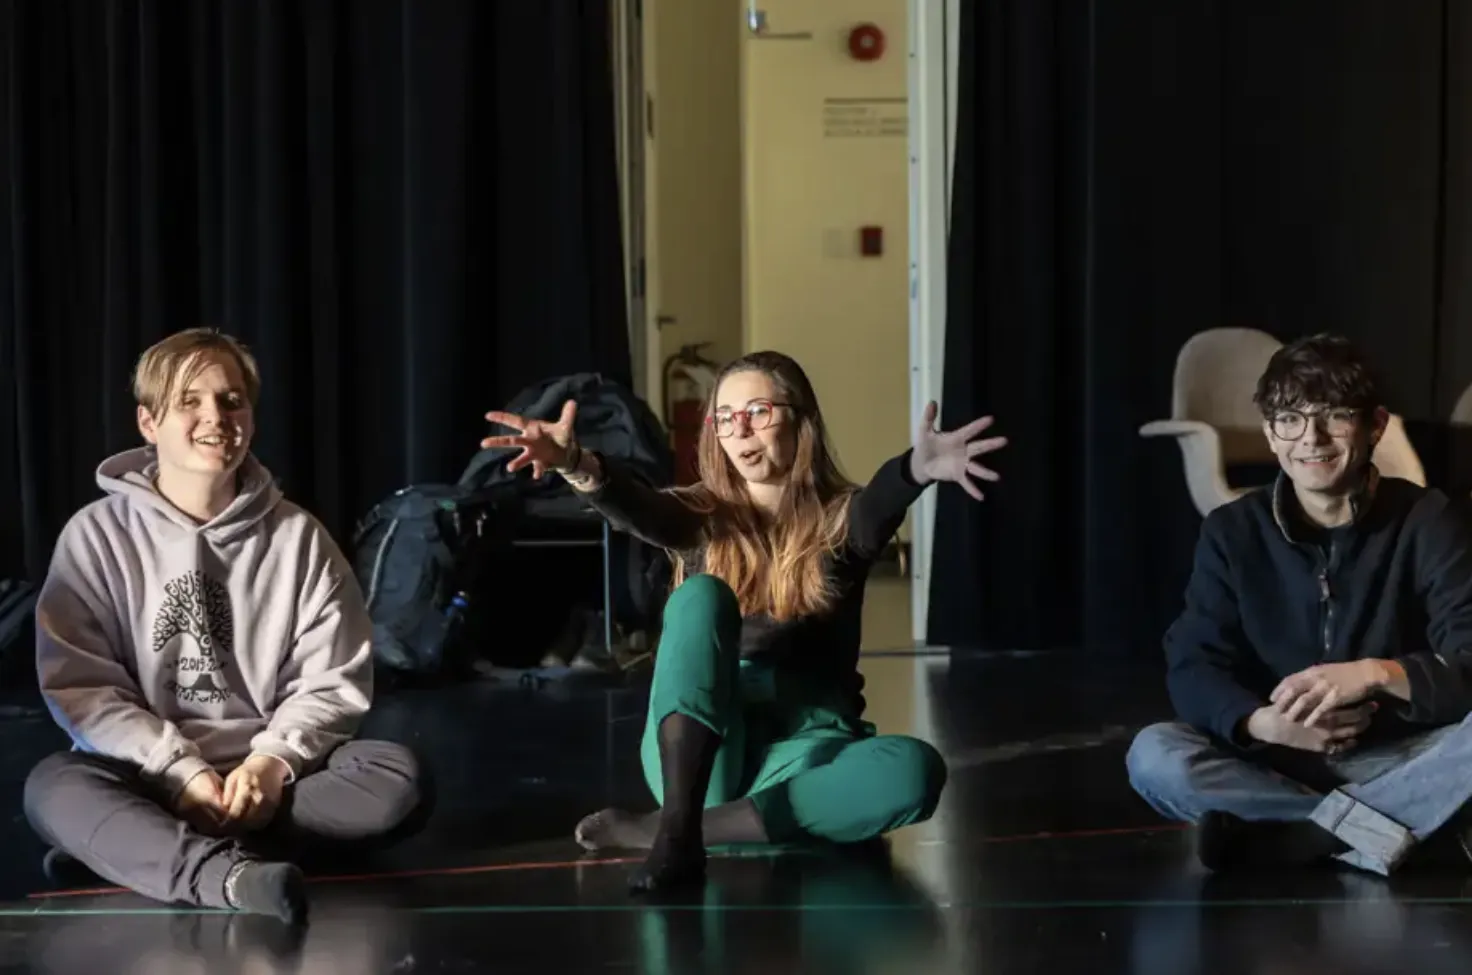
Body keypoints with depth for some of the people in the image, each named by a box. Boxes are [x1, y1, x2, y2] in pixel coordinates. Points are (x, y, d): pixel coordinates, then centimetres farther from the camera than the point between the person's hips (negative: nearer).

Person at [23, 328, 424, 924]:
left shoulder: (297, 537, 3)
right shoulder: (98, 534, -1)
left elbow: (332, 682, 0)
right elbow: (79, 685, -7)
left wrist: (273, 761, -19)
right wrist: (181, 772, -20)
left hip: (265, 772, 2)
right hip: (147, 774, -2)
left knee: (396, 775, -25)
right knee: (52, 788, -32)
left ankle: (127, 845, -29)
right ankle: (234, 874, -54)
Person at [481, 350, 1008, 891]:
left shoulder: (839, 519, 3)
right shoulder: (706, 516, 6)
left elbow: (880, 504, -21)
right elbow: (637, 509, -17)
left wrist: (916, 470, -47)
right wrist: (579, 466, -41)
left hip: (802, 750, 0)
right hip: (697, 751, 0)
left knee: (916, 770, -31)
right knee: (701, 593, -23)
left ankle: (653, 828, -31)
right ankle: (678, 826, -39)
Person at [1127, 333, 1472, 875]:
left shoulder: (1427, 521, -5)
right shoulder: (1233, 531, -1)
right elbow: (1193, 669, -9)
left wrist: (1377, 673, -34)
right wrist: (1263, 723, -30)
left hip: (1400, 761, -1)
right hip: (1276, 763, 2)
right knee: (1154, 756, -27)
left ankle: (1282, 835, -31)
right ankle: (1389, 831, -30)